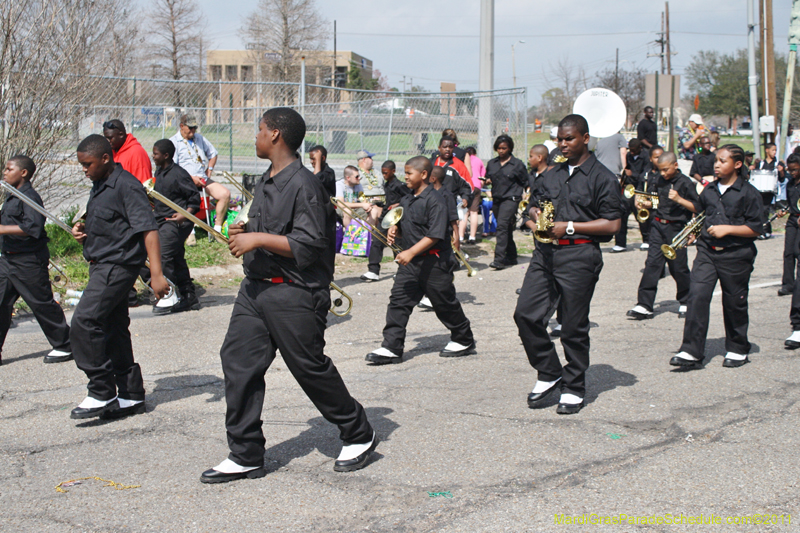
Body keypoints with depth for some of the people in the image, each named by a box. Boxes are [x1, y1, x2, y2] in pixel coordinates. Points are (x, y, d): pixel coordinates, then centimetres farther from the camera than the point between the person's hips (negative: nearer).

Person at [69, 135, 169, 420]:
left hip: (118, 265, -10)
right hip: (102, 265, 10)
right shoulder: (99, 187, 16)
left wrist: (156, 274, -26)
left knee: (84, 322, -17)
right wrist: (84, 231, 7)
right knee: (113, 329, 11)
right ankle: (131, 396, 18)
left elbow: (148, 229, -20)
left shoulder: (126, 186, -13)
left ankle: (101, 394, -10)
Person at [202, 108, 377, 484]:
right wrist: (246, 231, 8)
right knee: (238, 360, 3)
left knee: (311, 368, 2)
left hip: (294, 294, -9)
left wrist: (259, 239, -20)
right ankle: (246, 456, 11)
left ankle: (358, 435, 23)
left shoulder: (304, 185, -16)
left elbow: (308, 247, -21)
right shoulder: (266, 182, 14)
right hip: (256, 287, 9)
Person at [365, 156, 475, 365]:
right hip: (410, 262, 7)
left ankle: (464, 341, 26)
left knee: (445, 304, 6)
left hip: (434, 263, -7)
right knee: (398, 301, -2)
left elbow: (435, 235, -22)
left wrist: (411, 252, -29)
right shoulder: (406, 201, 11)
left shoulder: (435, 200, -15)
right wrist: (395, 230, -1)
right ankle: (391, 348, -1)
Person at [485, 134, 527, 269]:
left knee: (502, 226, -19)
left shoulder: (517, 164, 0)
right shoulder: (491, 163, 13)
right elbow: (487, 178, 24)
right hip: (496, 199, 6)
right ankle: (511, 257, 24)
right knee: (506, 230, 12)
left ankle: (499, 259, -24)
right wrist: (487, 181, 1)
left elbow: (525, 182, 4)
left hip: (511, 199, -6)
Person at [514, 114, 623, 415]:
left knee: (574, 327, 1)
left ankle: (574, 389, 16)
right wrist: (537, 216, 1)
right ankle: (550, 374, 16)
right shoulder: (553, 175, 16)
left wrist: (569, 227, -13)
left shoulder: (602, 178, -3)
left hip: (579, 256, -6)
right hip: (546, 252, 6)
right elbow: (535, 206, 25)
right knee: (526, 314, -2)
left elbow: (612, 224, -9)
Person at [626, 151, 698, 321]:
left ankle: (685, 303, 23)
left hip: (676, 229, -5)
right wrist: (648, 203, 5)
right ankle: (644, 305, -5)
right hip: (658, 225, 5)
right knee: (652, 264, -3)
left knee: (679, 267, 3)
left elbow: (697, 208, -9)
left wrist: (679, 199, -22)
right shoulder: (660, 180, 10)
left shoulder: (685, 183, -7)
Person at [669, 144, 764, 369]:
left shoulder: (748, 193, -4)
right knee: (697, 296, -11)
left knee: (734, 303, 7)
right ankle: (691, 352, -11)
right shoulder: (709, 190, 10)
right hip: (707, 251, 4)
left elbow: (756, 228, -7)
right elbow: (699, 213, 27)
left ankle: (738, 349, 27)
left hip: (735, 256, -3)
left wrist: (727, 229, -15)